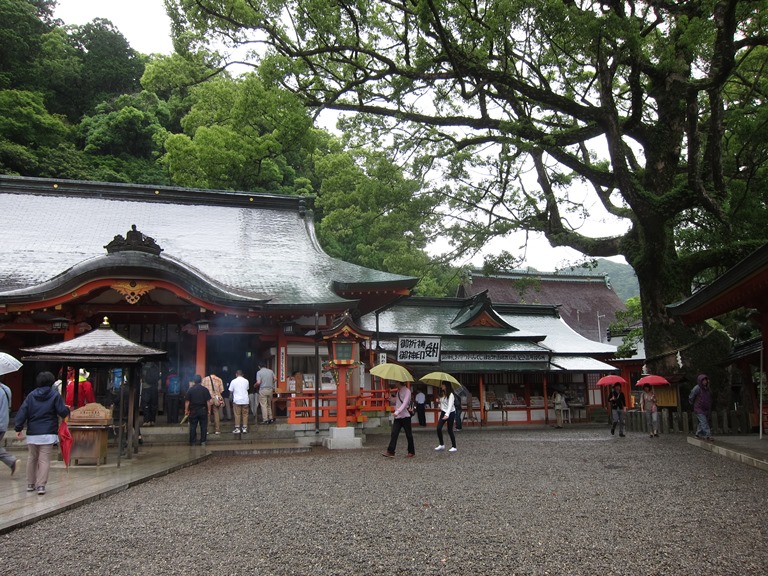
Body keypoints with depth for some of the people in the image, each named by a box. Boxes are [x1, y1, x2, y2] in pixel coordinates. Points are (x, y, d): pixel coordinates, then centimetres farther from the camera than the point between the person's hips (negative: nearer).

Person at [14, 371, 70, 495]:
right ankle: (41, 485, -11)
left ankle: (30, 484, 24)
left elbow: (22, 412, 0)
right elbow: (63, 412, -7)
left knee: (32, 458, 17)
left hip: (32, 434, 3)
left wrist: (18, 428, 2)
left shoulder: (31, 395, 6)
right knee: (44, 460, -2)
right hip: (48, 434, -3)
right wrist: (67, 409, 16)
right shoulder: (55, 395, -4)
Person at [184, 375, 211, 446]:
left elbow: (187, 401, -4)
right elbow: (208, 401, -5)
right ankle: (203, 441, 8)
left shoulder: (190, 390, -4)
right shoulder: (205, 389, -5)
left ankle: (192, 442, 12)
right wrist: (209, 410, 4)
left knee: (192, 427, 9)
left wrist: (186, 410, 5)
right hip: (203, 410, 0)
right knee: (203, 426, 7)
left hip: (193, 410, 0)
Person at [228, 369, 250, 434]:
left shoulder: (233, 381, -4)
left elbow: (230, 391, 0)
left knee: (237, 415, 3)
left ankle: (237, 428, 4)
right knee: (245, 414, 8)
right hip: (245, 400, 2)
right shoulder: (246, 381, 2)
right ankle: (244, 428, 8)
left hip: (237, 400, -2)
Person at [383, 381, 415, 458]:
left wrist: (397, 412, -32)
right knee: (394, 434, -4)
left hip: (405, 416, -7)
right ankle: (390, 452, -7)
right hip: (397, 417, 7)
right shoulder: (398, 391, 15)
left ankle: (411, 452, 17)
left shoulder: (407, 391, -10)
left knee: (408, 435, 5)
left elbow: (404, 403, -22)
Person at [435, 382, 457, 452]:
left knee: (450, 430, -1)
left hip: (450, 413, -7)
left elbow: (450, 405, -28)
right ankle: (441, 445, 10)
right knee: (438, 428, -4)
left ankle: (454, 447, 12)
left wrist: (447, 415, -39)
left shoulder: (451, 394, -18)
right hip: (443, 412, 7)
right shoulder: (442, 394, 5)